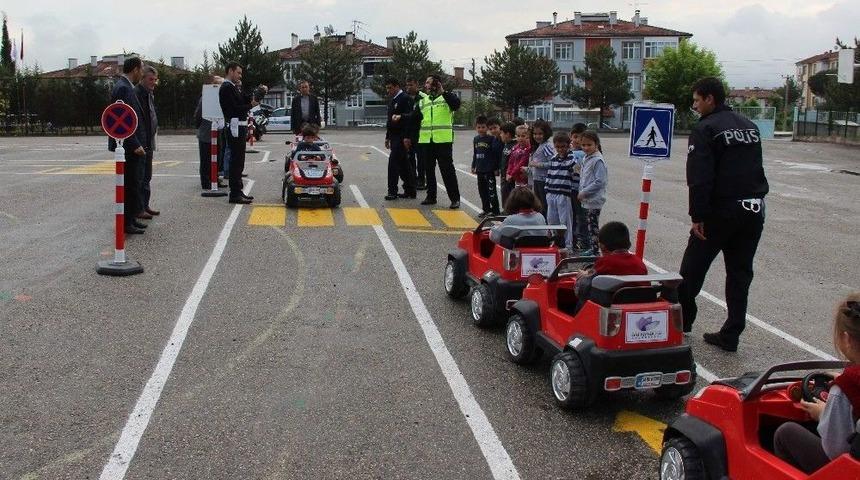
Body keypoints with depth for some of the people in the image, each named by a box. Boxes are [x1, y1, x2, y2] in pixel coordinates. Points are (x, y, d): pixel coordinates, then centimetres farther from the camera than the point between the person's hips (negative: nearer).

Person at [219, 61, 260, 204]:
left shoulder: (233, 87, 19)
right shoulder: (227, 88, -12)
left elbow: (245, 98, 14)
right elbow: (234, 108, -19)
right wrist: (251, 105, -9)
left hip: (239, 127, 11)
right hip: (235, 127, -11)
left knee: (238, 160, 15)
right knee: (236, 161, -9)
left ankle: (238, 191, 23)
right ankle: (235, 194, -6)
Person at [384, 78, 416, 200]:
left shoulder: (405, 98, -10)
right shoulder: (392, 100, 19)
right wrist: (387, 137, 23)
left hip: (401, 137, -9)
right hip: (394, 137, 9)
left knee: (393, 162, -12)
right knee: (403, 164, 11)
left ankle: (392, 191, -8)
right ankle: (410, 190, 16)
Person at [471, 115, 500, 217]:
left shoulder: (491, 139, -8)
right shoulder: (475, 139, 9)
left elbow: (495, 154, -8)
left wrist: (496, 168, -9)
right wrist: (473, 166, 17)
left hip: (489, 170, -6)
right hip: (480, 169, 6)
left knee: (491, 191, -6)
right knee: (482, 191, 12)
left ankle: (495, 211, 0)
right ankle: (486, 209, 23)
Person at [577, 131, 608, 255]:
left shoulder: (598, 160, -17)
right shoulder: (586, 159, 11)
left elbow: (599, 182, -21)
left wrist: (584, 193, -18)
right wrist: (581, 193, 11)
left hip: (594, 199, -9)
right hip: (586, 199, 9)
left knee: (593, 225, -2)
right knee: (588, 224, 16)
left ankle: (594, 249, 6)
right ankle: (588, 246, 26)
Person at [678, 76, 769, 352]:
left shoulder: (705, 130, -9)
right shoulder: (750, 127, 15)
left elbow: (700, 178, -17)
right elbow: (755, 168, 19)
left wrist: (697, 216, -16)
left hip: (722, 210, -7)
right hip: (754, 210, 7)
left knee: (692, 270, 7)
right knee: (740, 273, 10)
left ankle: (679, 325, 16)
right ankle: (730, 336, 13)